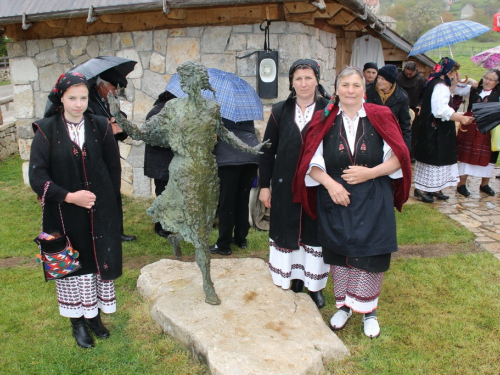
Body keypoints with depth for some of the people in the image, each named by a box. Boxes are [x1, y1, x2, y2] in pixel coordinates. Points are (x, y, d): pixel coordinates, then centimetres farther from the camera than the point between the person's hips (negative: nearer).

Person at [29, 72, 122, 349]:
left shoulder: (100, 126, 0)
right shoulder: (46, 131, -5)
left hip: (100, 212, 2)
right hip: (65, 214, -1)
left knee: (100, 262, 8)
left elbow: (113, 167, 7)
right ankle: (78, 322, 27)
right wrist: (69, 196, -17)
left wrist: (108, 200, 2)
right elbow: (37, 176, -8)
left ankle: (94, 315, 29)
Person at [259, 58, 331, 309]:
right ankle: (293, 280, 30)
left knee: (314, 233, 10)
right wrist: (264, 185, 1)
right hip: (285, 185, 1)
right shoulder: (280, 111, 2)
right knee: (287, 232, 10)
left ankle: (315, 286, 26)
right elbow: (267, 150, 4)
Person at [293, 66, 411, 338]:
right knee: (339, 253, 10)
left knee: (370, 254, 0)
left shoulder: (380, 117, -1)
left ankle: (369, 310, 22)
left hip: (373, 201, -1)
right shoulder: (324, 120, 0)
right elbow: (312, 162, -3)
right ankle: (344, 306, 31)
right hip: (335, 199, 1)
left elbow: (398, 157, -2)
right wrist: (330, 183, -18)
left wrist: (370, 173, -16)